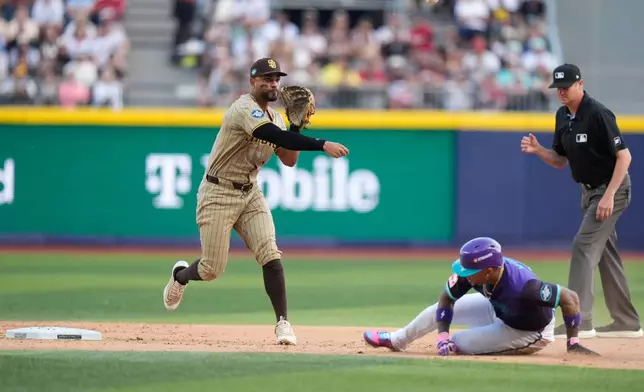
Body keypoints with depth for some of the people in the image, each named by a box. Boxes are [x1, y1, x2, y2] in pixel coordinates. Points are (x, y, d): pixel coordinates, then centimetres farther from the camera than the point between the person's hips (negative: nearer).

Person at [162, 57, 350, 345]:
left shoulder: (274, 117, 8)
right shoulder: (245, 109, -20)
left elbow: (289, 160, 8)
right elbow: (276, 137, -35)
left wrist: (297, 126, -7)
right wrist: (322, 145, -43)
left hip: (250, 194, 7)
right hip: (218, 194, -7)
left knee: (270, 255, -13)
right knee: (212, 269, -2)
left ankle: (283, 322, -12)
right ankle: (180, 275, 33)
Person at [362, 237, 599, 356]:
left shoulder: (522, 286, -46)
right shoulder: (471, 272, -28)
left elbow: (570, 298, -40)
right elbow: (447, 298, -12)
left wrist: (573, 342, -41)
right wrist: (442, 334, -24)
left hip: (528, 333, -6)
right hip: (498, 309, 6)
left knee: (458, 342, -17)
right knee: (442, 307, 13)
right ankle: (396, 340, 37)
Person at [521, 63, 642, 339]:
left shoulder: (598, 114, -21)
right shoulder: (563, 116, 5)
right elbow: (560, 161, 12)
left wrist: (609, 195, -27)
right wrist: (538, 150, -8)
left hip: (611, 189, -9)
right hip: (589, 191, 9)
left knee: (584, 246, -17)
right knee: (605, 252, 12)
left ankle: (579, 322, -20)